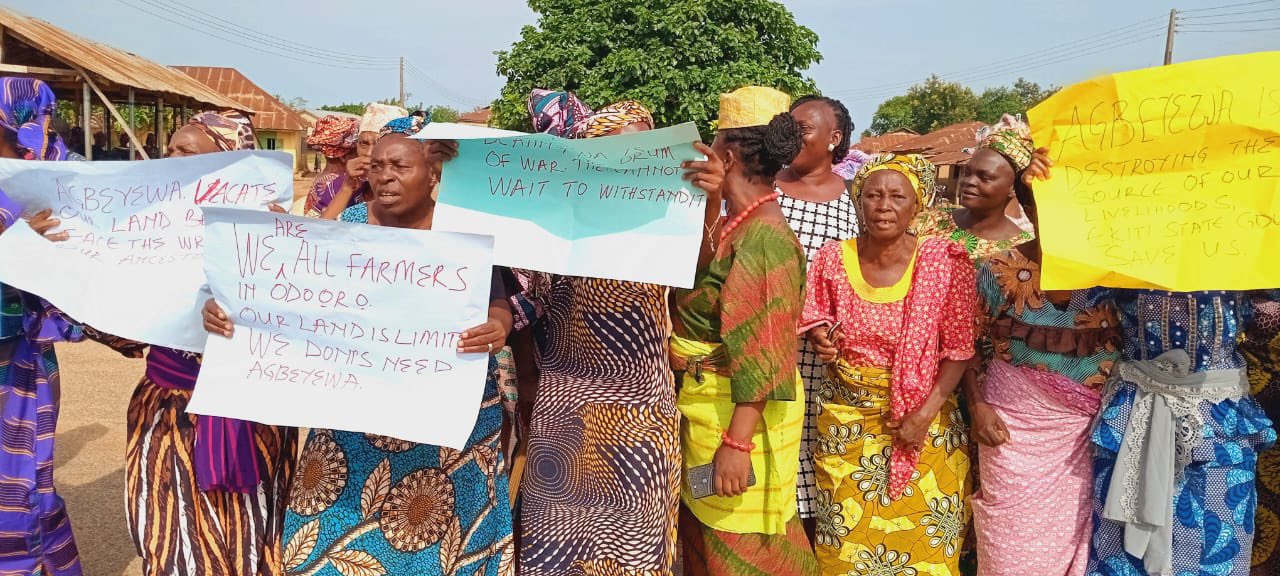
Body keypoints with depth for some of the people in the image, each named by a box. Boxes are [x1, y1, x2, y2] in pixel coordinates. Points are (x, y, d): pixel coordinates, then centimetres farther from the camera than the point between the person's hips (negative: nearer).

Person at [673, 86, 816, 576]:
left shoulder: (763, 236, -21)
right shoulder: (734, 224, 6)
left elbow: (764, 353, -24)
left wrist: (737, 441, -26)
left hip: (738, 413, -9)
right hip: (703, 402, 9)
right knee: (705, 531, 21)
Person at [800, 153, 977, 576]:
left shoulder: (946, 261, -12)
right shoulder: (832, 258, -6)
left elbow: (959, 350, -8)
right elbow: (818, 322, 11)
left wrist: (925, 413, -15)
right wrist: (824, 341, -11)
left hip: (924, 414, -1)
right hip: (847, 417, 2)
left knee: (925, 542, 9)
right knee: (847, 538, 11)